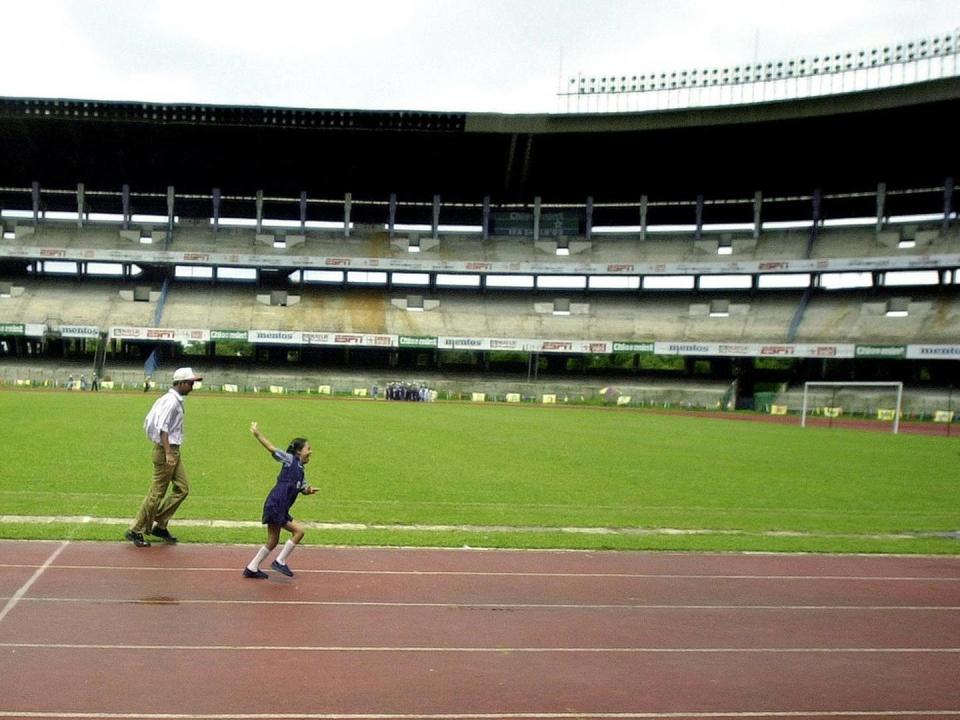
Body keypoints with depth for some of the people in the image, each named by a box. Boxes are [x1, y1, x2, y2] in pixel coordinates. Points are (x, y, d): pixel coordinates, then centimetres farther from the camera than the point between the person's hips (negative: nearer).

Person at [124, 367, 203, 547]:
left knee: (182, 488, 9)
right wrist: (168, 453, -31)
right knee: (157, 493, -4)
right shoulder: (171, 400, -16)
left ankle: (160, 526, 14)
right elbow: (162, 427, -24)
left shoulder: (177, 400, 13)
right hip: (166, 450, -10)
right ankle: (135, 531, 4)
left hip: (173, 450, 10)